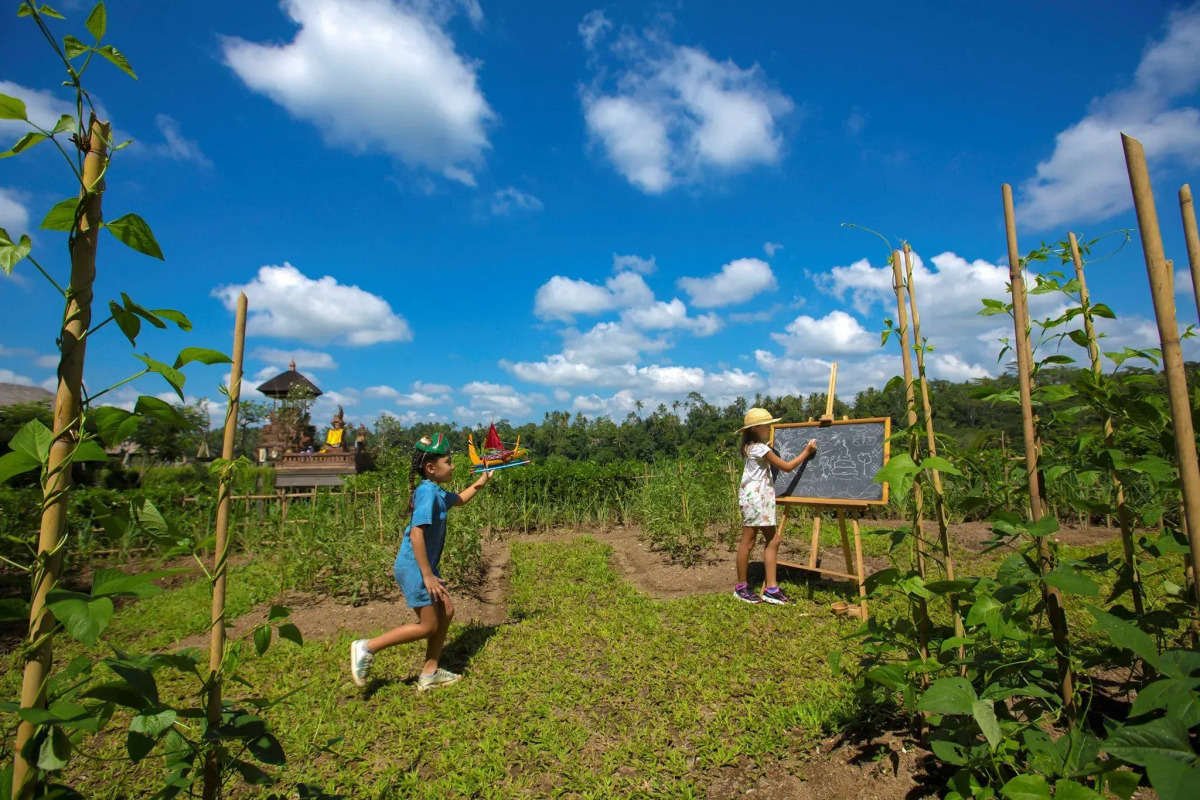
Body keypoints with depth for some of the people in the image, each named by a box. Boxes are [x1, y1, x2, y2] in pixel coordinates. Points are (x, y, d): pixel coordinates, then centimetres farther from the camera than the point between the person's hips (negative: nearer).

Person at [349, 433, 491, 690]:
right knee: (428, 626, 0)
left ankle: (430, 673, 22)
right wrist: (427, 575, -25)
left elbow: (459, 499, 30)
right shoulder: (428, 492, -21)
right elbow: (416, 533, -28)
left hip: (425, 566, 10)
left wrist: (481, 482, 20)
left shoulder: (437, 492, 8)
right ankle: (368, 647, 9)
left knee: (447, 611, 12)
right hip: (414, 568, -10)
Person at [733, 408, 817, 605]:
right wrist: (806, 452, 1)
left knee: (773, 541, 7)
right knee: (748, 542, -1)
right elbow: (787, 467, -10)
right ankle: (741, 588, 10)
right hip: (754, 498, -10)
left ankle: (771, 589, 10)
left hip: (762, 499, 10)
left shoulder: (754, 446, 14)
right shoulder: (760, 448, -14)